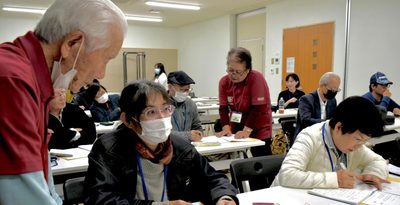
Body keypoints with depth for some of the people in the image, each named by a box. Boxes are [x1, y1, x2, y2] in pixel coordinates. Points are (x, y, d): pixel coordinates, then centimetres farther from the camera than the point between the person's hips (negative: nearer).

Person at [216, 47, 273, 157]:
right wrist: (226, 128, -17)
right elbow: (223, 108, -4)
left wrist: (247, 130, -25)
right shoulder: (224, 81, -5)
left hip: (258, 129, -4)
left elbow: (258, 108, -23)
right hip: (236, 128, 5)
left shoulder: (257, 79, -21)